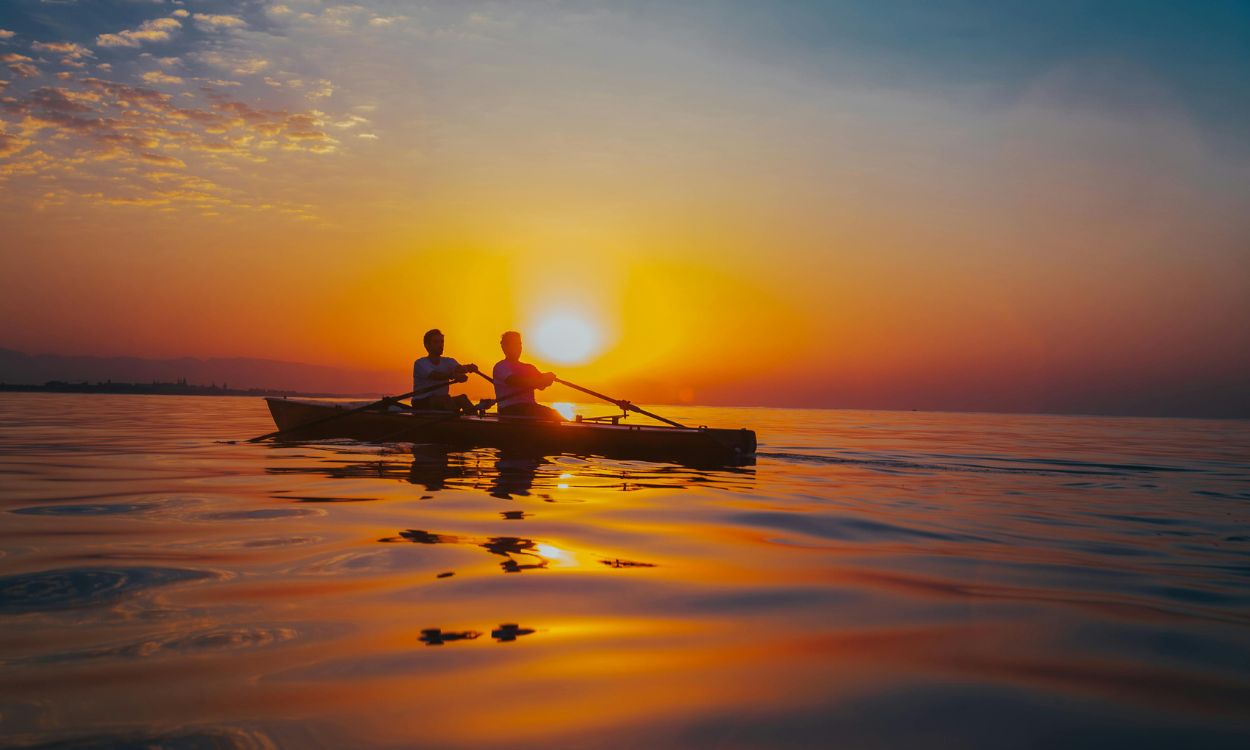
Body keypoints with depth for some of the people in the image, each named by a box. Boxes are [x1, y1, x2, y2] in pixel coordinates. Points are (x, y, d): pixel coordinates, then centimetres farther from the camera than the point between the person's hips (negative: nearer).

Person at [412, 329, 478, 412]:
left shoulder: (448, 362, 11)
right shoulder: (420, 363, -6)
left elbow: (459, 368, -11)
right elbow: (434, 375, -26)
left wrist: (468, 368, -37)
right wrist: (454, 375, -45)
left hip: (442, 402, 5)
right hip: (422, 404, -5)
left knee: (462, 398, -23)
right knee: (445, 400, -33)